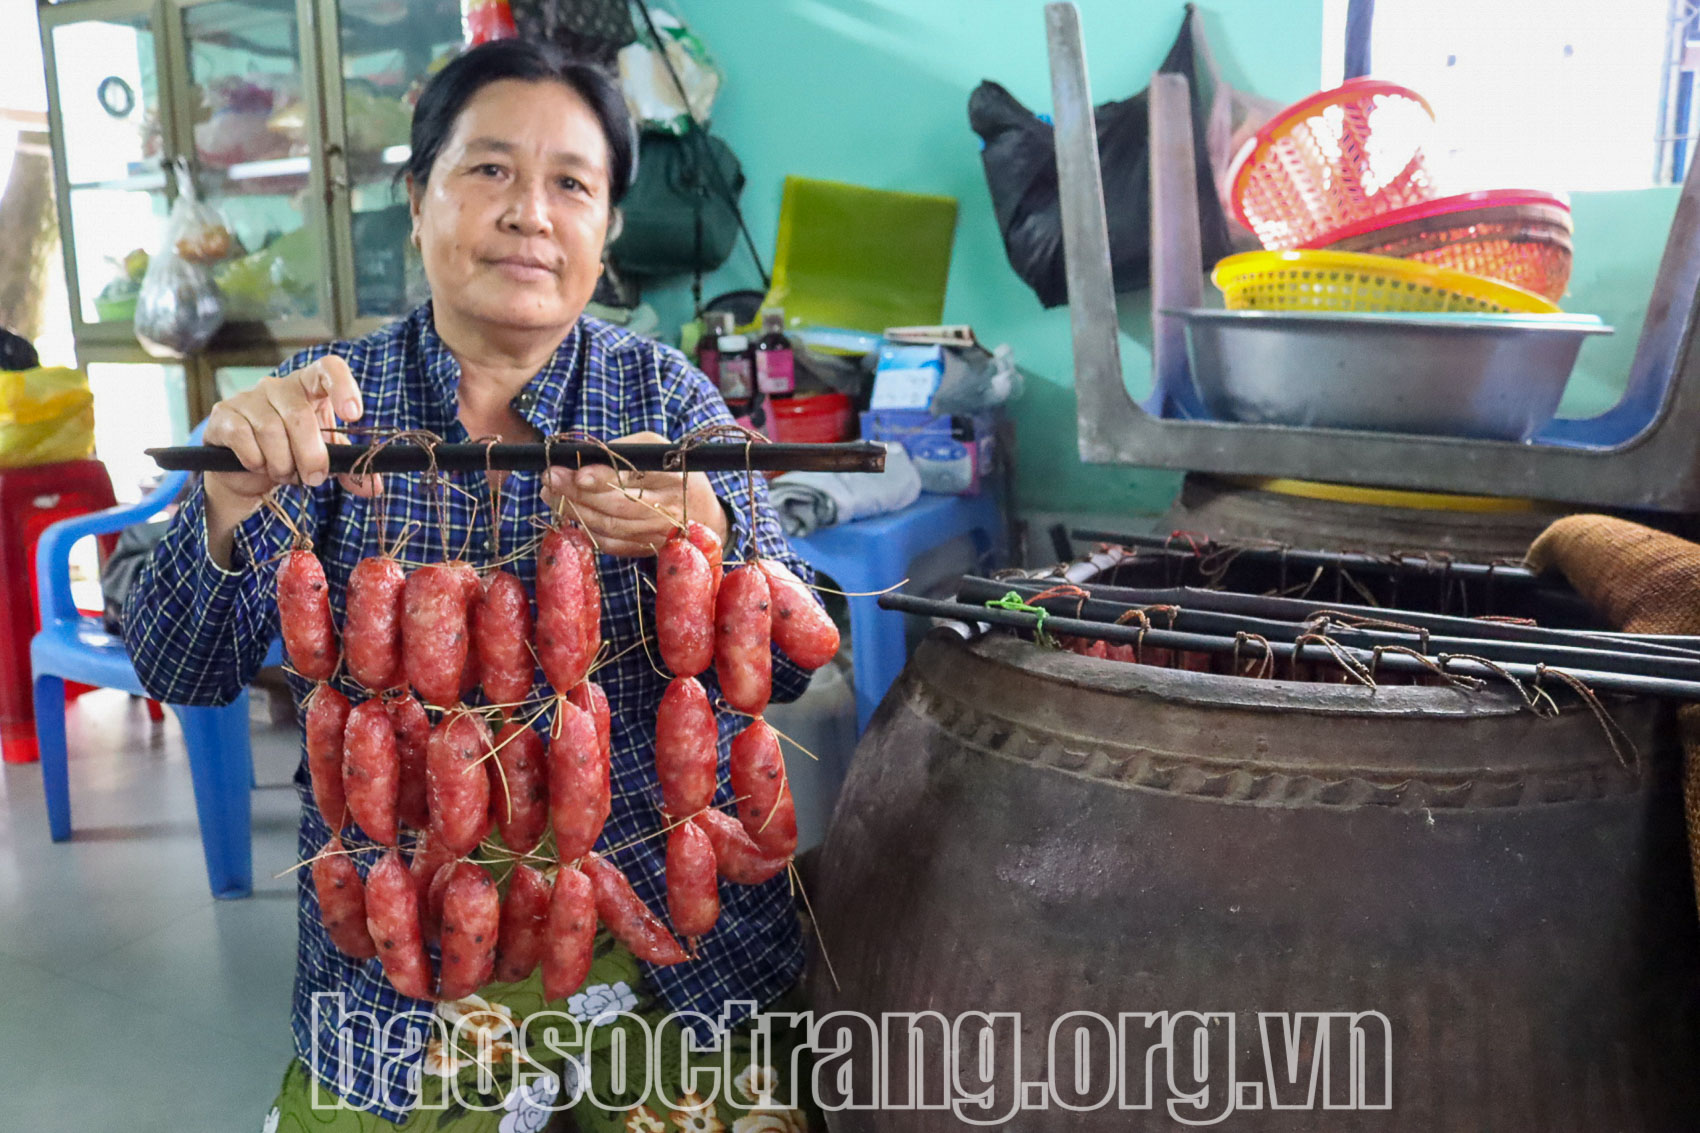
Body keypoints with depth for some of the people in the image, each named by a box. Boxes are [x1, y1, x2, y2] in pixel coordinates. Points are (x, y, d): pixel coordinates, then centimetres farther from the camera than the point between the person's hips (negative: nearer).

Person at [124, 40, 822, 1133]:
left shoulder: (663, 390, -3)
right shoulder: (330, 399, -2)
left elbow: (785, 664, -11)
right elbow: (181, 671, -7)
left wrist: (699, 533, -32)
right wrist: (233, 501, -28)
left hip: (668, 914, 0)